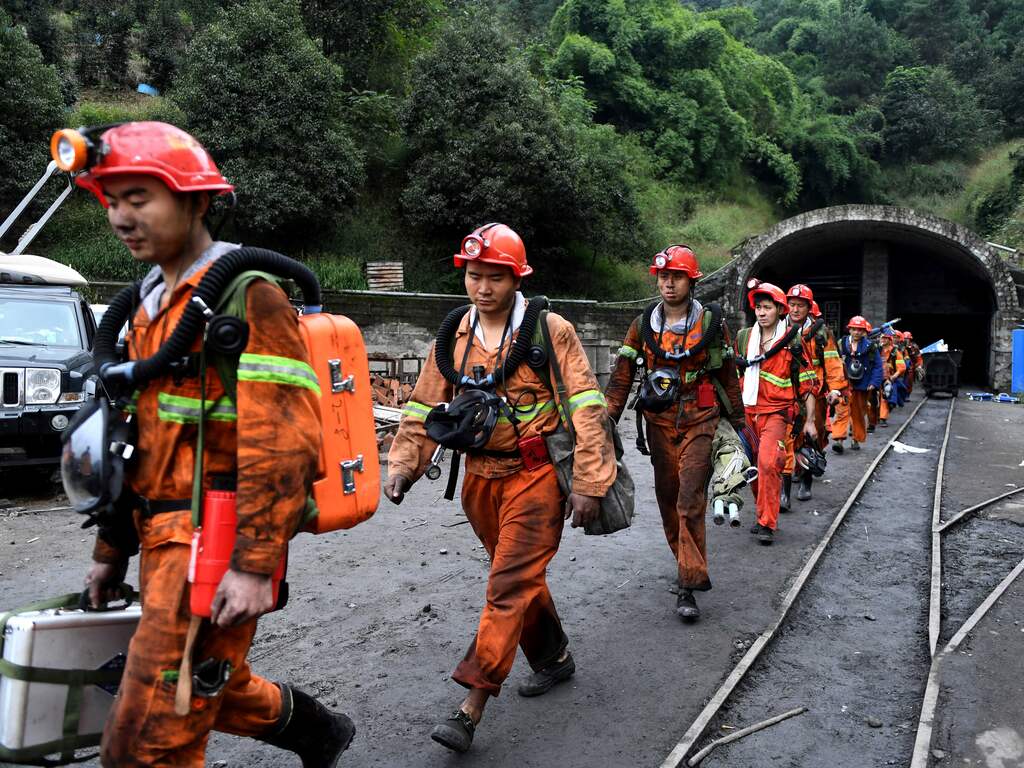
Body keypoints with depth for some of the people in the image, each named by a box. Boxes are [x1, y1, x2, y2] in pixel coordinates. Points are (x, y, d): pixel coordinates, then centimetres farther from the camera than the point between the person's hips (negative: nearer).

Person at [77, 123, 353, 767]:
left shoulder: (246, 297, -13)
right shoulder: (152, 306, 15)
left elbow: (282, 444, -21)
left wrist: (254, 565, -23)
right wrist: (113, 551, 20)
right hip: (167, 541, 9)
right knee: (214, 692, 23)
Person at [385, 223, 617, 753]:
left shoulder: (549, 331, -9)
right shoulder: (453, 337, 5)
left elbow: (586, 409, -11)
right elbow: (424, 407, 9)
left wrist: (588, 483, -15)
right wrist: (403, 465, -2)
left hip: (536, 475, -5)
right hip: (481, 477, 6)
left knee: (510, 585, -7)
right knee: (521, 576, 19)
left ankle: (471, 706, -1)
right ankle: (554, 657, 41)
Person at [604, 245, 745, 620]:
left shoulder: (712, 324, 0)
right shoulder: (643, 325, 3)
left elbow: (728, 377, 8)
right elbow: (621, 376, 2)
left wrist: (737, 423, 10)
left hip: (700, 422, -3)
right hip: (659, 423, 3)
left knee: (690, 501, -11)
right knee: (668, 499, 11)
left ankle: (689, 586, -7)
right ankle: (688, 563, 32)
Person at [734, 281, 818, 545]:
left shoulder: (793, 340, -4)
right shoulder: (744, 337, 8)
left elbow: (807, 382, -2)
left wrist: (809, 421, -4)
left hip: (777, 411, -5)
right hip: (748, 411, 5)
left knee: (768, 463, -19)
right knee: (753, 465, 10)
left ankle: (767, 524, -11)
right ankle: (764, 513, 28)